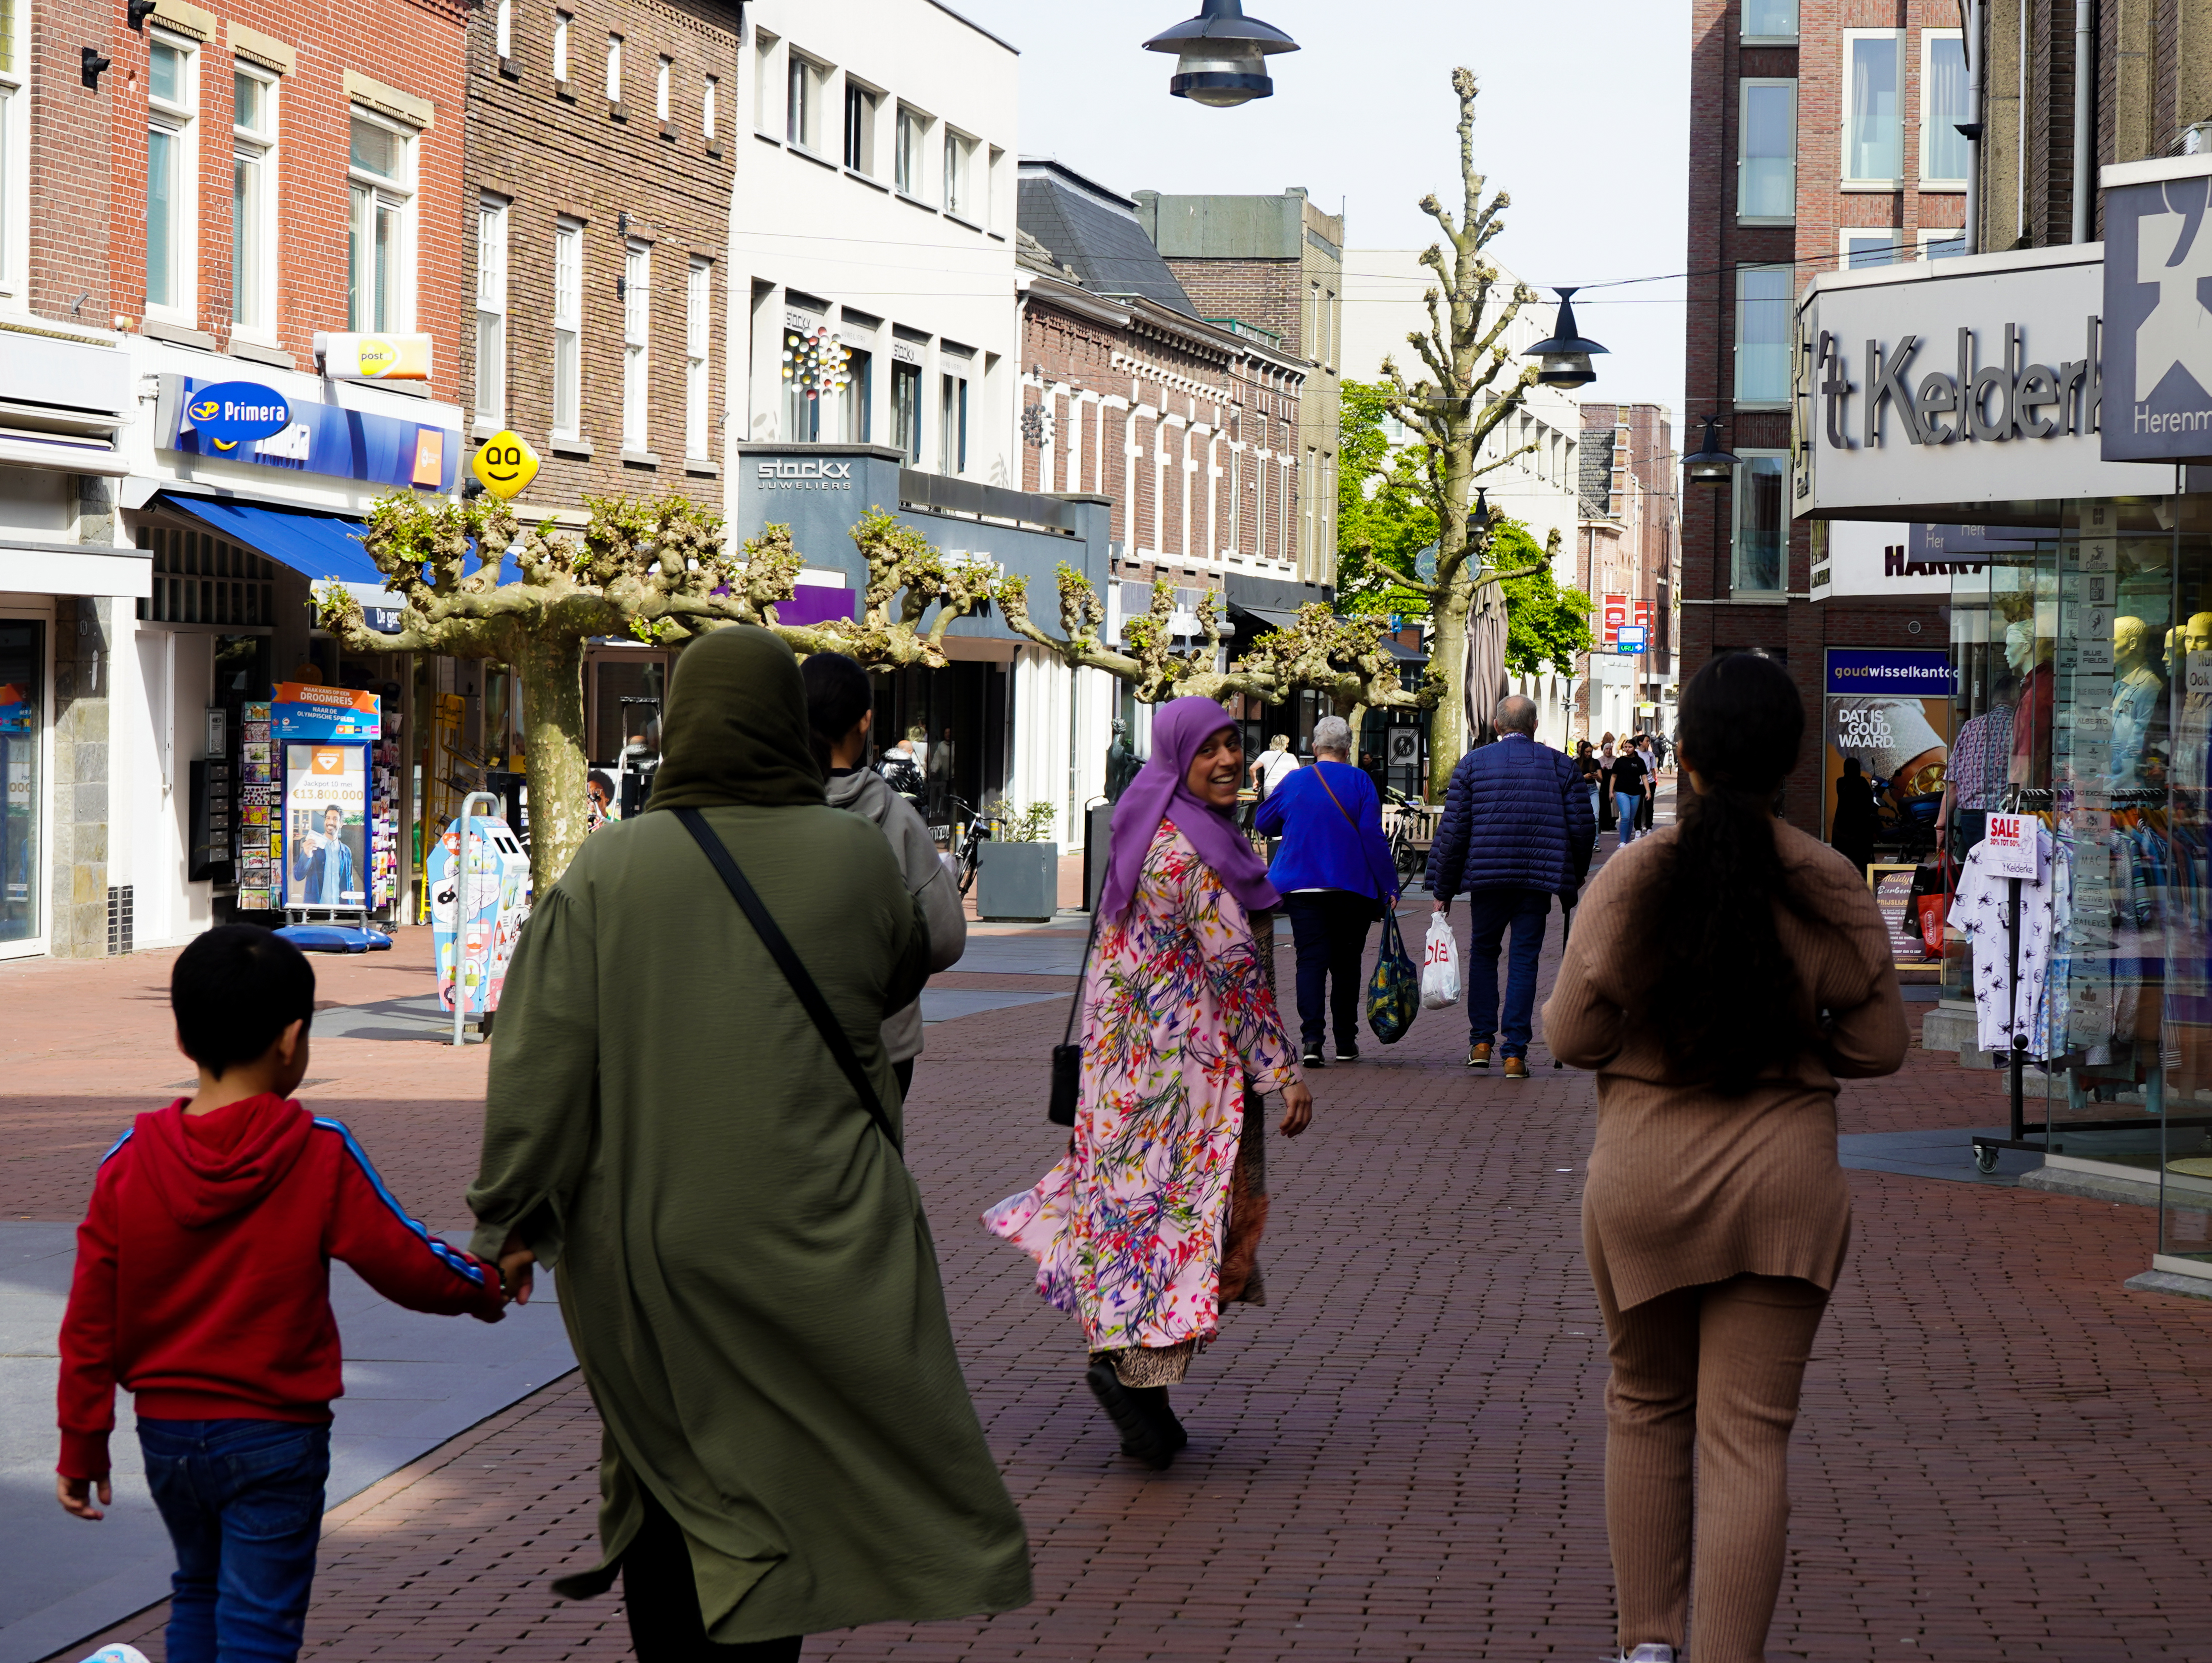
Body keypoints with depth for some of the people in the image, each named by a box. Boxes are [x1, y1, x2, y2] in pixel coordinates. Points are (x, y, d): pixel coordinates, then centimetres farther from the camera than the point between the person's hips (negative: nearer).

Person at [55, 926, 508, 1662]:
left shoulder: (130, 1164, -5)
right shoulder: (320, 1158, -14)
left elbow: (90, 1320, -2)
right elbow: (406, 1263, -9)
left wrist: (82, 1443, 8)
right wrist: (484, 1287, 12)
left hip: (165, 1430, 4)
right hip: (272, 1435, -4)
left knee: (197, 1593, 23)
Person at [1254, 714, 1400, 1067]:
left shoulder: (1293, 782, 4)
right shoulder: (1359, 782, -3)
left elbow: (1265, 823, 16)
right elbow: (1373, 836, -8)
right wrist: (1389, 886, -4)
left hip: (1301, 886, 1)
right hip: (1352, 888, -1)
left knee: (1311, 960, -3)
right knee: (1346, 963, 11)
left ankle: (1312, 1037, -21)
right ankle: (1346, 1043, 15)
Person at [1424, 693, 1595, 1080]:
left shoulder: (1472, 764, 2)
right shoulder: (1560, 766, 4)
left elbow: (1452, 830, 0)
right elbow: (1582, 827, 4)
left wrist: (1443, 889, 7)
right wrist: (1576, 874, 22)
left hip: (1487, 876, 0)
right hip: (1539, 880, 0)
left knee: (1483, 953, 17)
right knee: (1524, 961, 3)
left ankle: (1481, 1042, 13)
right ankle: (1515, 1053, -1)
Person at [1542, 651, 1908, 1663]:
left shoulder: (1629, 879, -9)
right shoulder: (1832, 889, -7)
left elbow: (1572, 1036, -6)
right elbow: (1877, 1047, -2)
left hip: (1642, 1175, 0)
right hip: (1781, 1179, 0)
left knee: (1645, 1407, 19)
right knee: (1748, 1436, 1)